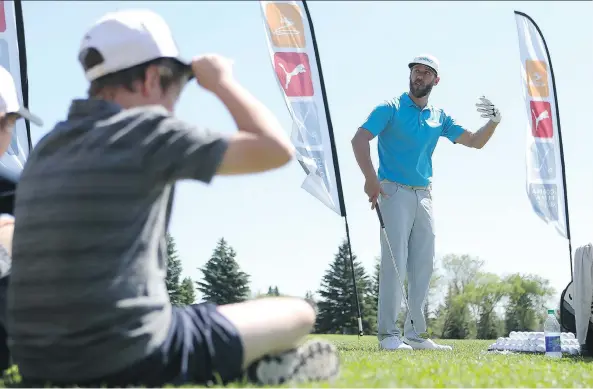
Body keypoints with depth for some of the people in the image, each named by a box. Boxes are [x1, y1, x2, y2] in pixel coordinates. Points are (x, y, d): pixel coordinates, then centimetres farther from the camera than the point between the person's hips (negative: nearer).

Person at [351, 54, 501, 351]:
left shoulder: (439, 118, 14)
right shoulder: (390, 109, -1)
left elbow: (475, 142, 16)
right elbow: (359, 140, -11)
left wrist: (493, 122, -4)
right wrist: (370, 178, -24)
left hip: (424, 195, 6)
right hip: (394, 192, -6)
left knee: (423, 265, 4)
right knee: (395, 262, -11)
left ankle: (414, 334, 11)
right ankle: (388, 334, -9)